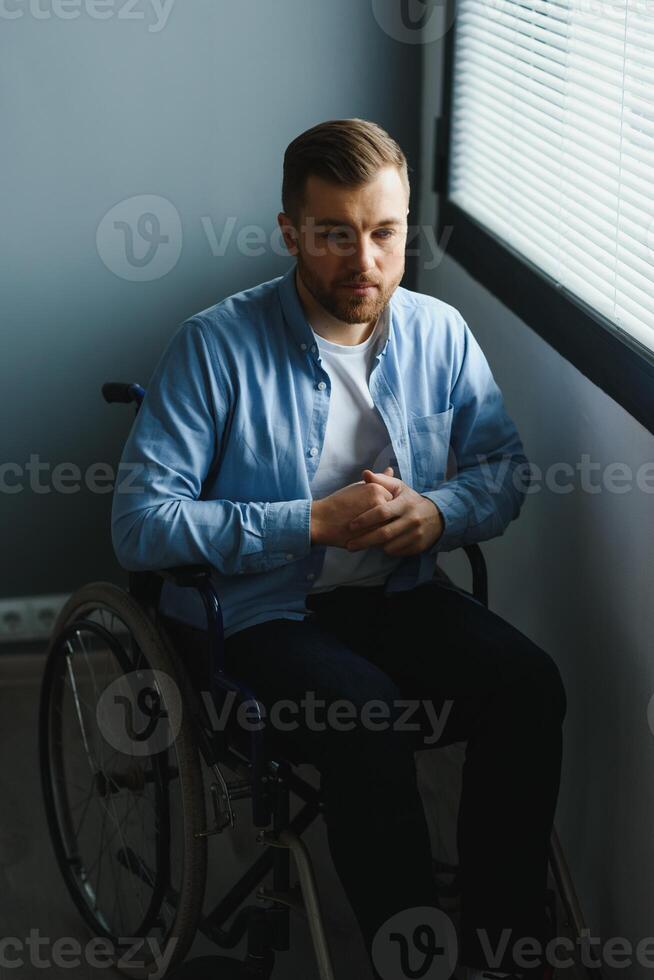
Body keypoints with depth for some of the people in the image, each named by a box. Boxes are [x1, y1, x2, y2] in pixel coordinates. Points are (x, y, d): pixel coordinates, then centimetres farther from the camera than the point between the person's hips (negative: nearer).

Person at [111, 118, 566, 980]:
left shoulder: (440, 334, 2)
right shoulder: (216, 347, -12)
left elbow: (505, 466, 13)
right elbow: (140, 523, -16)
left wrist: (439, 512, -11)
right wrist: (316, 522, -21)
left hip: (399, 594, 5)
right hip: (261, 612, -4)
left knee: (529, 685, -23)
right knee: (370, 720, -34)